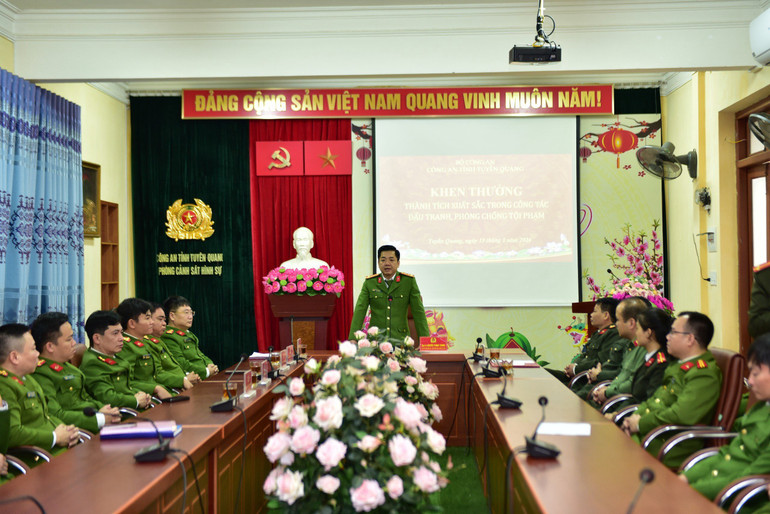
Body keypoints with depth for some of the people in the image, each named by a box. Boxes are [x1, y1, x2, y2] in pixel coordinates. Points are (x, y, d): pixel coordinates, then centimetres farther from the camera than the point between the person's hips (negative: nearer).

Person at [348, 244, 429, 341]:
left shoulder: (409, 281, 3)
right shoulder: (369, 282, 6)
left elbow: (418, 311, 3)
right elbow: (359, 311, 0)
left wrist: (424, 339, -4)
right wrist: (353, 339, -11)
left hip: (400, 339, -1)